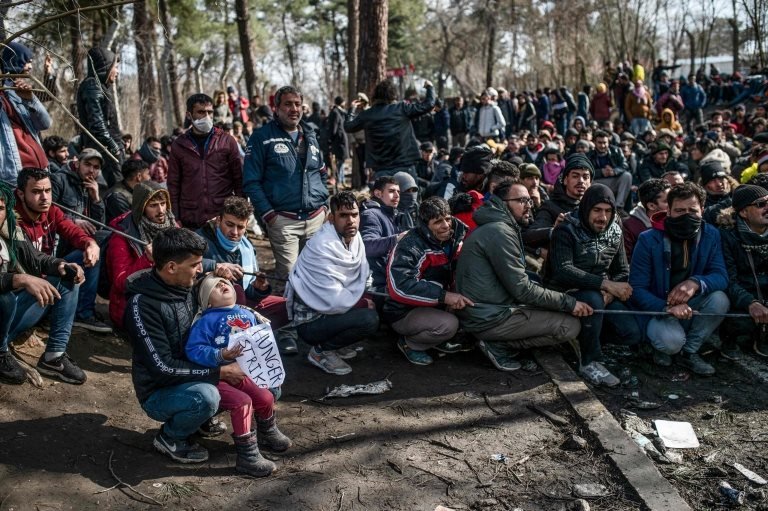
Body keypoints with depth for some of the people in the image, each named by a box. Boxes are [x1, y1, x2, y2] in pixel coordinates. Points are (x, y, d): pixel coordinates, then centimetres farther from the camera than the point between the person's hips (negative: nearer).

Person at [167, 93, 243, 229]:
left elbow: (239, 180, 5)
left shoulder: (227, 141, 4)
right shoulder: (179, 145, 7)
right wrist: (176, 218, 3)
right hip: (190, 222, 1)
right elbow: (173, 185, 9)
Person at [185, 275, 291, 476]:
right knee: (242, 402, -24)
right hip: (216, 377, -6)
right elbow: (193, 350, -19)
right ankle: (247, 456, -11)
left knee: (265, 397, 1)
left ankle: (267, 434, 35)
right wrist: (220, 356, -31)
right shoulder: (207, 321, -10)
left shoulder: (247, 314, 9)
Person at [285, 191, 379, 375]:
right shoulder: (322, 247, -25)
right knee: (369, 320, -26)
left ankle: (333, 343, 12)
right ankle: (320, 351, -3)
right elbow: (335, 301, -28)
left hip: (332, 309, 9)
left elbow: (363, 277, 8)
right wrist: (365, 303, -15)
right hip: (311, 321, -9)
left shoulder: (354, 236, 1)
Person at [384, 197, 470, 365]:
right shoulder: (410, 247, -24)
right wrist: (443, 295, -39)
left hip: (435, 305, 8)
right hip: (404, 312, -8)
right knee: (448, 324, -30)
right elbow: (400, 287, -35)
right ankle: (409, 343, -2)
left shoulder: (454, 239, -2)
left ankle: (439, 340, 7)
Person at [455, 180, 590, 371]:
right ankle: (499, 345, -6)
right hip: (489, 319, -10)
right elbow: (522, 290, -19)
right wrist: (568, 302, -12)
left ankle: (498, 342, 8)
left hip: (482, 312, 10)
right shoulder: (499, 232, -17)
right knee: (570, 326, -9)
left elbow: (517, 280, 14)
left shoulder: (497, 228, 16)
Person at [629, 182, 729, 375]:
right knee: (672, 341, -33)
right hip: (656, 308, -4)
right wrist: (668, 308, -34)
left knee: (719, 299, -25)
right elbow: (637, 288, -17)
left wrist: (696, 283, -33)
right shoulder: (648, 240, -15)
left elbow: (721, 276, -10)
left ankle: (689, 352, -3)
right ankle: (661, 346, 7)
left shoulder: (710, 235, -3)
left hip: (690, 306, 5)